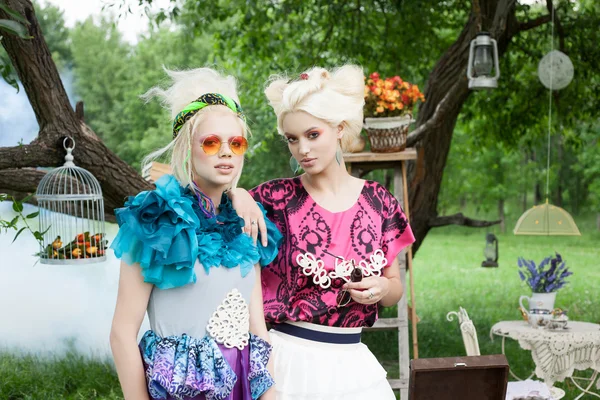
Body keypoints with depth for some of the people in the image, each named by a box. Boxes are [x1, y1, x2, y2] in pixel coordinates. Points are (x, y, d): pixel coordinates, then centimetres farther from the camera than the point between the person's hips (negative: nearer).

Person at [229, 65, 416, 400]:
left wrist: (381, 288, -11)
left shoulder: (378, 201, 0)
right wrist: (237, 195, -19)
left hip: (351, 361, 3)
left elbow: (395, 289, 10)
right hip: (290, 357, -2)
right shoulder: (277, 197, -7)